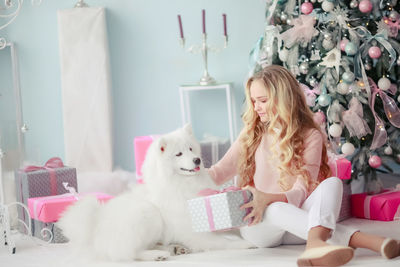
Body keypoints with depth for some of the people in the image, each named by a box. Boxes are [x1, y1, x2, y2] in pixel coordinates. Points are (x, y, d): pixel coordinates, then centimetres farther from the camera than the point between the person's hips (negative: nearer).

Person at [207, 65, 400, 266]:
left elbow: (301, 191, -8)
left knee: (332, 183, -27)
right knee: (278, 209, -36)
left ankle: (316, 242, -60)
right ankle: (361, 239, -55)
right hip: (258, 225, 0)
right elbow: (221, 171, 8)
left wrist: (270, 198, -27)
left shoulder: (310, 136, 3)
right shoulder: (252, 134, 12)